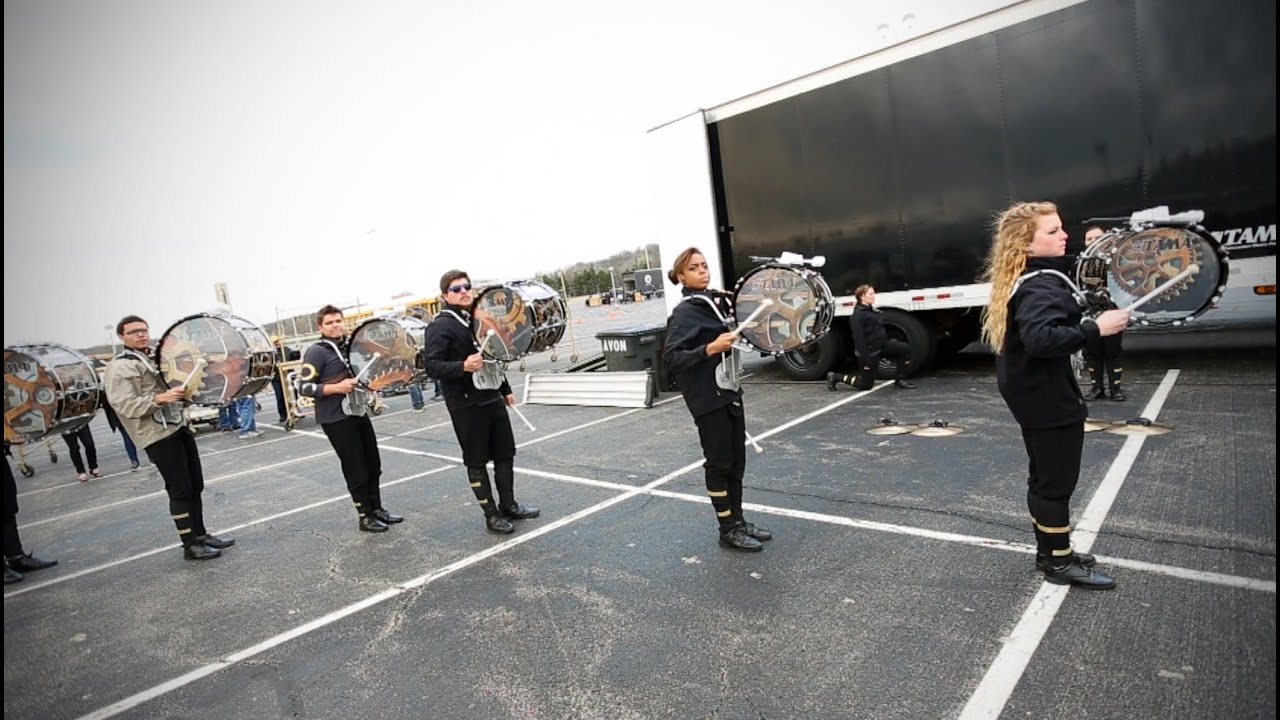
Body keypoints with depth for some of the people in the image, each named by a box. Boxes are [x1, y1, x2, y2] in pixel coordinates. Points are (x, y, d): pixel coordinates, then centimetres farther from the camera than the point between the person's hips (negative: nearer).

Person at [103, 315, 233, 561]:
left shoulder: (156, 359, 18)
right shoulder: (120, 368, -9)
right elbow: (126, 406, -19)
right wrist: (160, 398, -31)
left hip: (179, 427, 9)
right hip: (158, 436, -9)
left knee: (195, 486, 12)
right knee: (180, 491, -5)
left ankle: (201, 534, 22)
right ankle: (190, 545, 4)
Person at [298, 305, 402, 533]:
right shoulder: (316, 352, -11)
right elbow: (304, 386, -16)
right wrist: (336, 388, -24)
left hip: (359, 413, 8)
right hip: (336, 420, -7)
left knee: (373, 465, 12)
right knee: (356, 470, 0)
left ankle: (377, 509, 25)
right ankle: (366, 517, 12)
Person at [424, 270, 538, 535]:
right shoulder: (440, 326, -9)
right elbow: (432, 366, -18)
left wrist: (505, 389, 24)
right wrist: (463, 367, -34)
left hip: (492, 399, 7)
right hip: (466, 405, -7)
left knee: (505, 454, 13)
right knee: (477, 462, 4)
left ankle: (509, 505, 28)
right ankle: (491, 515, 16)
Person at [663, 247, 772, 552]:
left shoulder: (718, 301, 8)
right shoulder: (685, 312, -14)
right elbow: (670, 358, -22)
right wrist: (710, 349, -29)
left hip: (730, 392, 8)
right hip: (708, 399, -8)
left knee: (737, 460, 14)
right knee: (719, 463, 3)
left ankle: (738, 520, 28)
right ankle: (728, 529, 16)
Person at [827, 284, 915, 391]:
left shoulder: (872, 311, 10)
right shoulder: (857, 315, -18)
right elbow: (858, 339, -23)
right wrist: (866, 359, -25)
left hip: (881, 347, 8)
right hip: (869, 352, -8)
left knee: (905, 348, -7)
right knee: (865, 385, 1)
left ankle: (900, 380, 4)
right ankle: (834, 377, 16)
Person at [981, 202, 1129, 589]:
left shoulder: (1036, 278, 11)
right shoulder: (1038, 286, -22)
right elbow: (1041, 339, -37)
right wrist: (1095, 328, -31)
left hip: (1035, 394, 10)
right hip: (1048, 398, -10)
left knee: (1044, 478, 19)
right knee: (1057, 481, 3)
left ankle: (1050, 551, 33)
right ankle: (1060, 562, 17)